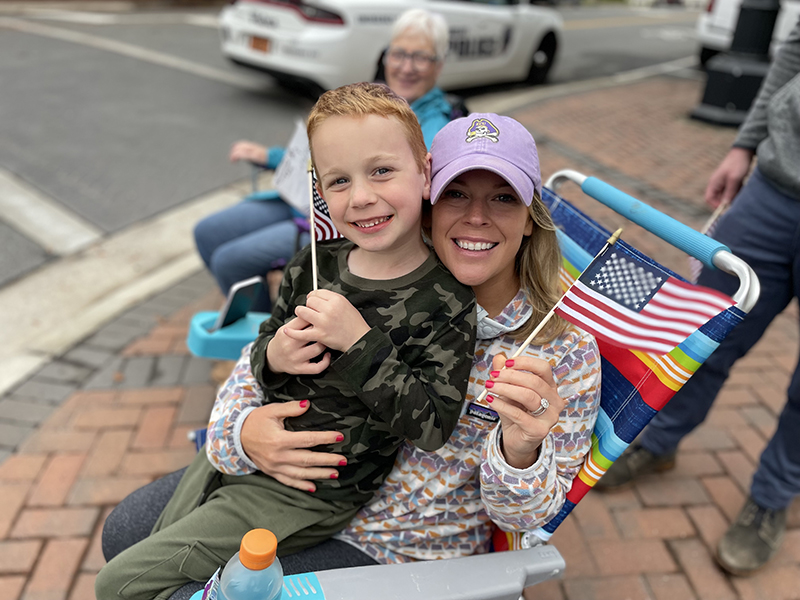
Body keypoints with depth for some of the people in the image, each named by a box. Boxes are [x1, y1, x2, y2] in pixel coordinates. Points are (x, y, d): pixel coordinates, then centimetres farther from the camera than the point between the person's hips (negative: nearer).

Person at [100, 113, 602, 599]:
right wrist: (241, 430, -23)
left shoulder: (566, 348, -18)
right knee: (127, 531, 9)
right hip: (302, 481, 4)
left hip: (396, 552, -3)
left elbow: (527, 513, -12)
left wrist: (520, 449, -36)